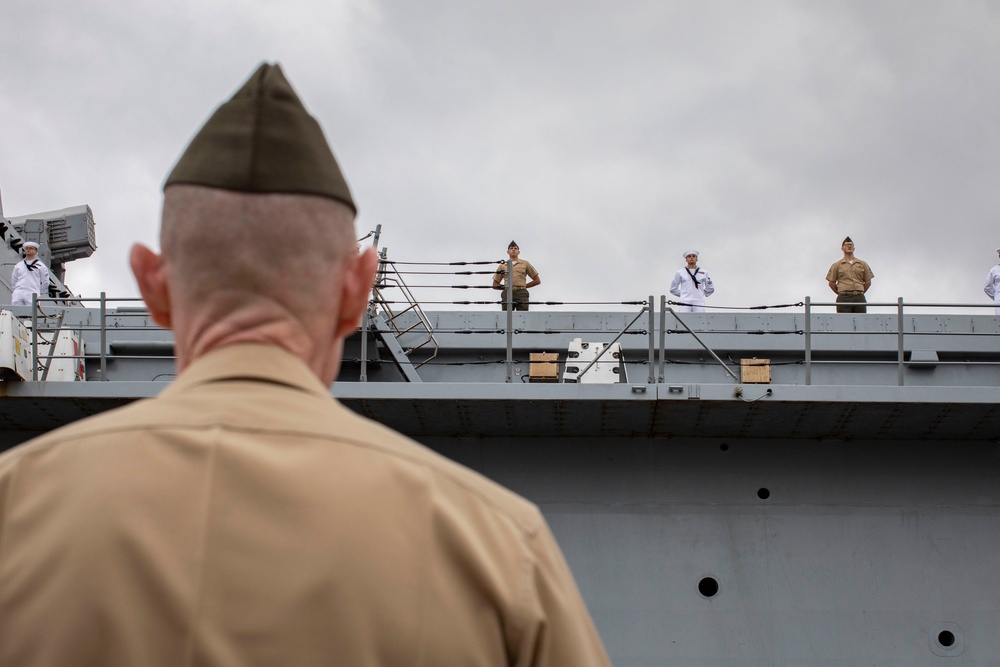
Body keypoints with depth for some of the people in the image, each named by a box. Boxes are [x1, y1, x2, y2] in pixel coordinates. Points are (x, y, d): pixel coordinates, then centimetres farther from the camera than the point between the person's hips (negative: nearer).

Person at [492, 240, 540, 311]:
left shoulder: (525, 264, 14)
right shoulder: (503, 266, 17)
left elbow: (537, 281, 15)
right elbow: (495, 285, 19)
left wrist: (524, 286, 9)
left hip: (521, 294, -1)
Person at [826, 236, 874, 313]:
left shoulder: (863, 264, 13)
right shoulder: (837, 265, 8)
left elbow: (868, 282, 16)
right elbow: (831, 283, 8)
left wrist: (859, 293, 13)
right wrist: (841, 293, 9)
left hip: (859, 298, 2)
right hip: (844, 299, -2)